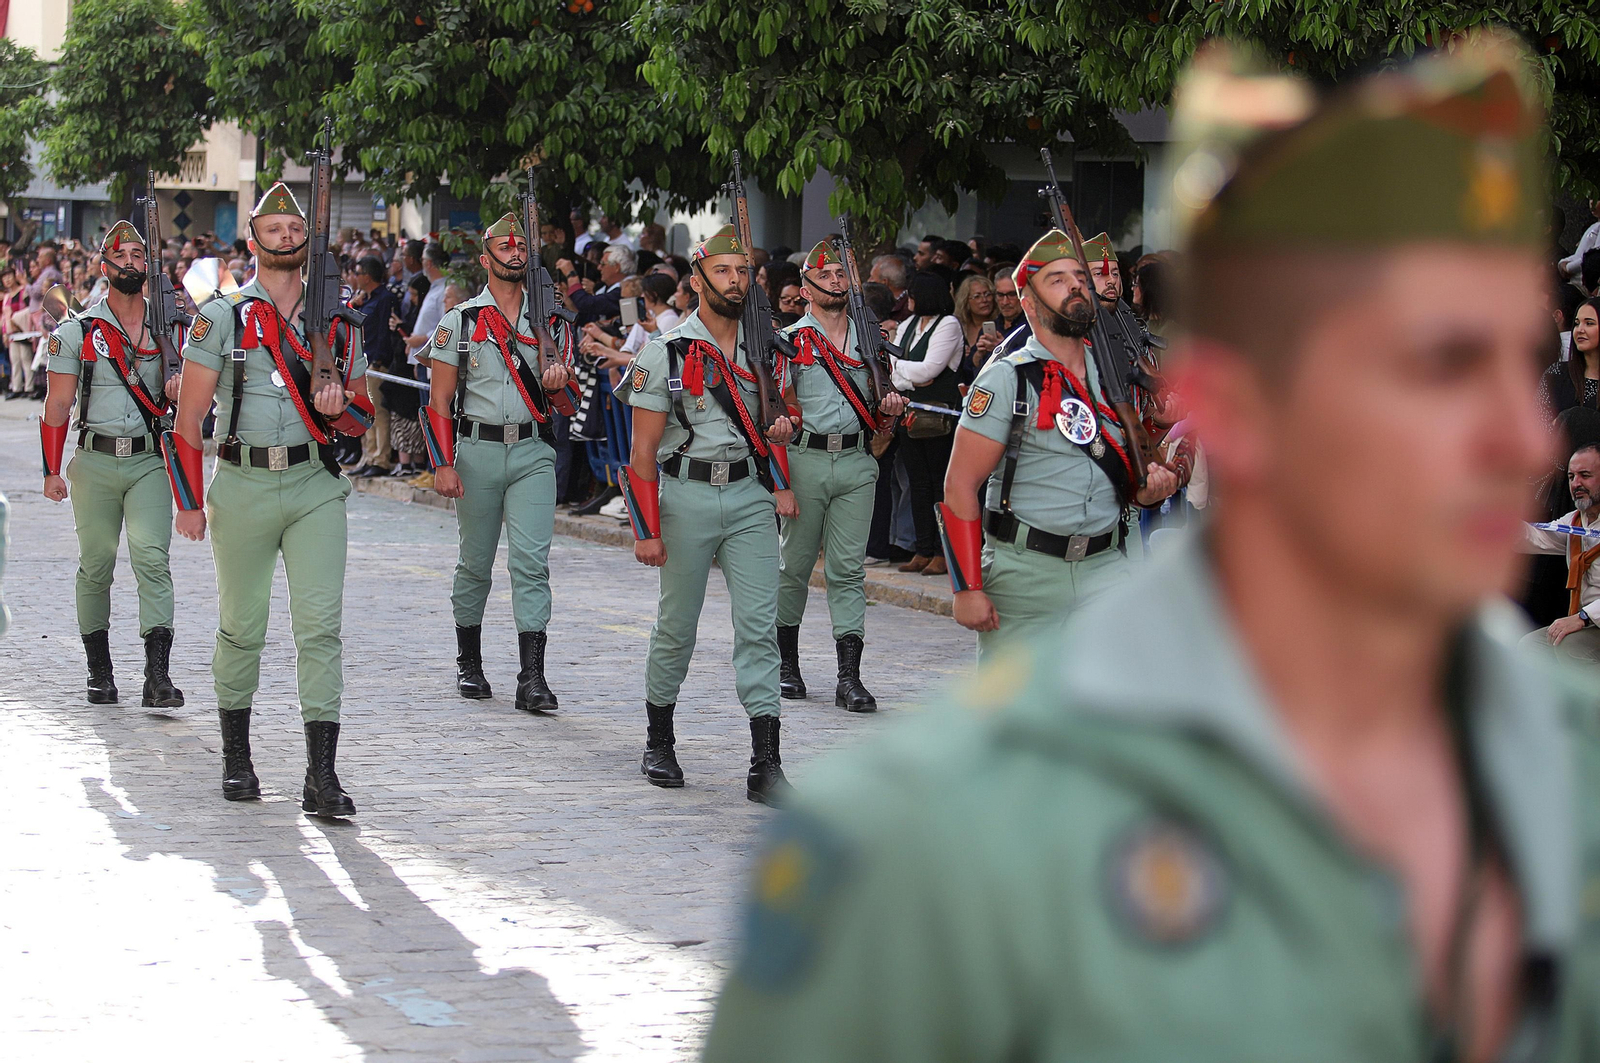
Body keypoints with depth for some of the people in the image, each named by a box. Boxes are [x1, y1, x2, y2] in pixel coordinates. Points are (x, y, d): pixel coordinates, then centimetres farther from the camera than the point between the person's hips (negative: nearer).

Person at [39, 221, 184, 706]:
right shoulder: (76, 333, 4)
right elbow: (58, 406, 5)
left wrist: (178, 391, -8)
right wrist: (52, 471, 0)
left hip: (150, 461, 0)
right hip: (95, 462, 0)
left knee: (151, 557, -15)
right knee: (95, 567, 5)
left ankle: (157, 676, -22)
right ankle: (99, 672, 19)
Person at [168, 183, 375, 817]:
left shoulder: (337, 324, 10)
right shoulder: (220, 319, 2)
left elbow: (363, 418, 15)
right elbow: (188, 418, 2)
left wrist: (338, 407, -9)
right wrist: (189, 503, -4)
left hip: (316, 487, 1)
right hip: (243, 486, -1)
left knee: (320, 625, -10)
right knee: (242, 628, 8)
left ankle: (322, 778, -13)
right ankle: (236, 758, 27)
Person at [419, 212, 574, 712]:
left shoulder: (549, 323, 10)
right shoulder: (458, 323, 3)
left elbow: (561, 401, 16)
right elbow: (440, 400, 1)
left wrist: (557, 380, -9)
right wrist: (443, 464, -9)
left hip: (533, 452, 1)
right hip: (477, 449, -1)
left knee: (531, 560, -11)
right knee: (475, 562, 8)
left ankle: (532, 677, -15)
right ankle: (468, 663, 24)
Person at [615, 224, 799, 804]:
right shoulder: (665, 353, -4)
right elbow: (644, 450, -5)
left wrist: (779, 434, 2)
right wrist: (647, 531, -9)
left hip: (750, 496, 3)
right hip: (686, 496, -3)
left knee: (759, 626, -6)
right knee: (676, 627, 7)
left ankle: (765, 765, -9)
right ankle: (659, 744, 27)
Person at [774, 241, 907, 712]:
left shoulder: (870, 339, 13)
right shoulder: (790, 341, 4)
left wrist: (890, 409, -2)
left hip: (856, 463, 2)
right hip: (804, 459, -2)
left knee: (849, 569, -3)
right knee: (794, 566, 6)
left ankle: (850, 677, -7)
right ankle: (787, 664, 20)